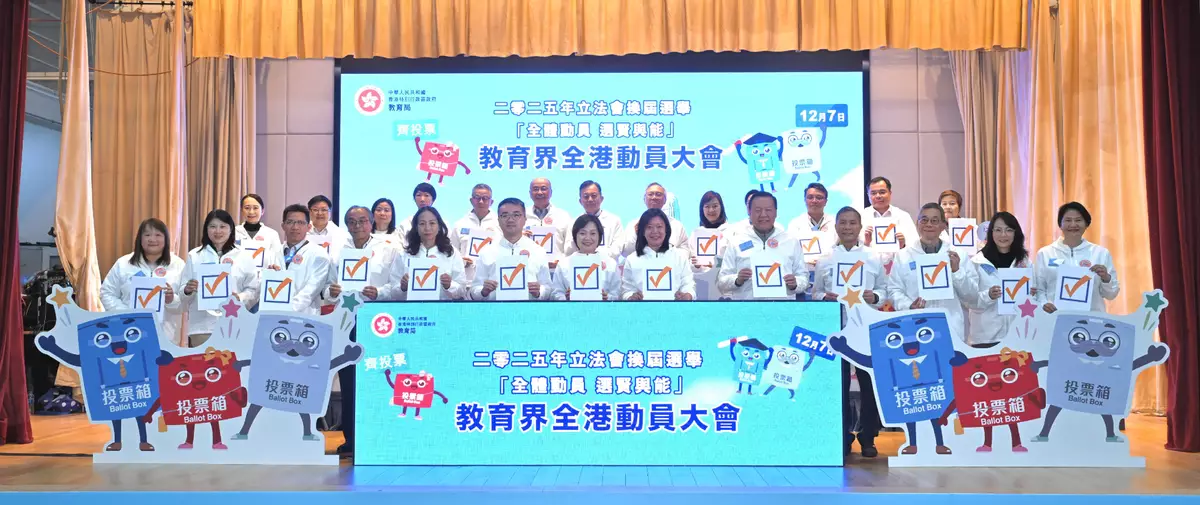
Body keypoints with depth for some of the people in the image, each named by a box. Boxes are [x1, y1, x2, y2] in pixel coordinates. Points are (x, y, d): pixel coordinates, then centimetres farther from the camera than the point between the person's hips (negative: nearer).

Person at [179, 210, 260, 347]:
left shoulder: (242, 257, 7)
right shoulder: (195, 256, 8)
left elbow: (253, 290, 5)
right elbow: (182, 294, 8)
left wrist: (240, 298, -14)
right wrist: (187, 290, -15)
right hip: (202, 326, 0)